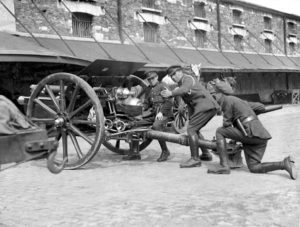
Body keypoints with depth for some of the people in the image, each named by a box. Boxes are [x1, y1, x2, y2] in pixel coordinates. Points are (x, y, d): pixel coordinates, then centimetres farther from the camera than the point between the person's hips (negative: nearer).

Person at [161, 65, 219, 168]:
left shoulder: (187, 78, -4)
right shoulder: (181, 83, 25)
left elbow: (184, 90, -30)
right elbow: (190, 103, 25)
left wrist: (171, 93, -45)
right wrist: (191, 118, 21)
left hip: (205, 106, -10)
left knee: (191, 129, -13)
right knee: (194, 129, 19)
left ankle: (195, 159, -14)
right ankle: (206, 154, 26)